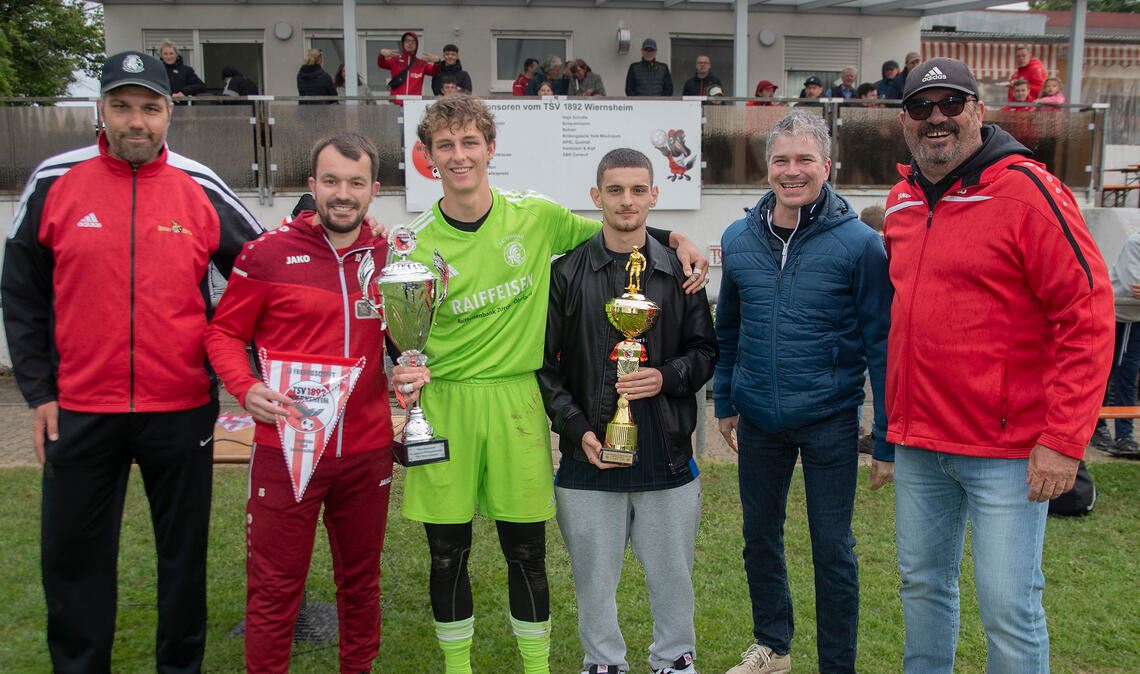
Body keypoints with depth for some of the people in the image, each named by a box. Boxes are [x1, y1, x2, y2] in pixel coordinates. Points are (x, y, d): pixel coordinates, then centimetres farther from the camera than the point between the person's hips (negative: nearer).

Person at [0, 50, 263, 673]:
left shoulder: (201, 190, -2)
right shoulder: (54, 183, -1)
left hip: (182, 410, 0)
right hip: (79, 411, 0)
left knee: (184, 551, 13)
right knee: (73, 555, 12)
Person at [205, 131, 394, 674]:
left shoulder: (388, 258, 5)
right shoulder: (268, 253, -5)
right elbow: (224, 332, 1)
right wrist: (246, 388, -16)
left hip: (367, 451, 3)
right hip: (285, 445, -3)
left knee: (360, 579, 18)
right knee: (275, 588, 5)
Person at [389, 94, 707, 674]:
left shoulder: (535, 216, 0)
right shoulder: (416, 242, -1)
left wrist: (675, 238, -1)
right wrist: (405, 372, -17)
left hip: (515, 401, 0)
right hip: (443, 406, 0)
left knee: (526, 551, 8)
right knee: (447, 553, 9)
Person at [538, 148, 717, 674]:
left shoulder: (679, 271, 4)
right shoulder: (566, 272, -1)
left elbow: (705, 350, 8)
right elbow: (543, 364, -1)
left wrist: (667, 377, -12)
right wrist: (576, 428, -11)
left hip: (667, 453, 1)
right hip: (590, 454, -1)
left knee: (672, 571, 14)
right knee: (595, 576, 12)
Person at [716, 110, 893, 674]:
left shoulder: (859, 243, -11)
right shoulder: (738, 239, 1)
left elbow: (881, 344, -9)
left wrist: (886, 439, -9)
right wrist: (725, 402, 15)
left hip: (829, 421, -4)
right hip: (758, 419, 4)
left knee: (832, 549, 7)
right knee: (759, 536, 17)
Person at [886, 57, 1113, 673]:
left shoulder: (1026, 190, -11)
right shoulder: (901, 202, 9)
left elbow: (1088, 315, -14)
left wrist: (1063, 441, -17)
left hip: (1006, 450, -6)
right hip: (917, 445, 7)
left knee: (1009, 608, 0)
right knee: (922, 584, 18)